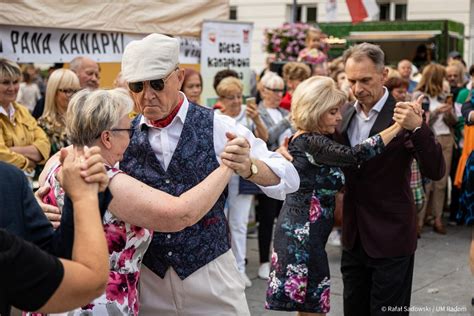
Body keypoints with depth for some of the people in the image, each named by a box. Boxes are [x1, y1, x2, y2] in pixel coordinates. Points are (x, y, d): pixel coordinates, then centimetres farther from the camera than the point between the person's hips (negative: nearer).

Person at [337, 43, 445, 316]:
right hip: (354, 239, 6)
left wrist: (418, 127, -33)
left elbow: (436, 171, -19)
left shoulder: (403, 115, -13)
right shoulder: (345, 117, 5)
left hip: (391, 241, -5)